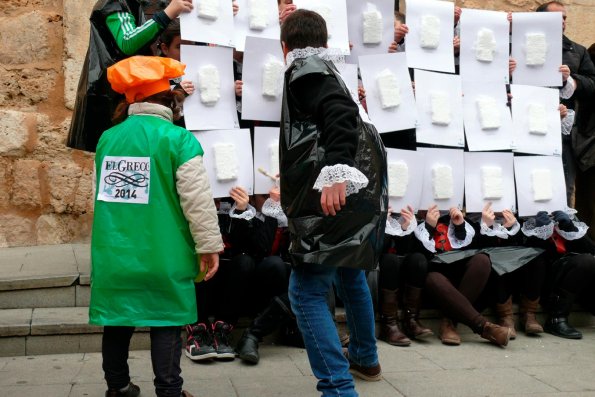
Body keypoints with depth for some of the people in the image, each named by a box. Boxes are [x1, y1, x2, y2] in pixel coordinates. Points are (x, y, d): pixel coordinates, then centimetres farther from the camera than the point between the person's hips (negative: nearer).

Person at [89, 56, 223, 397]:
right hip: (163, 258, -4)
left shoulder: (108, 138, 6)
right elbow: (198, 199, -13)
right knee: (166, 324, 5)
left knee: (118, 323, 15)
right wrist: (209, 246, -5)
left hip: (113, 256, 5)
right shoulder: (179, 139, -10)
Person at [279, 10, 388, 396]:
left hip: (334, 196, -10)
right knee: (350, 275, 27)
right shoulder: (326, 72, 20)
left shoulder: (305, 71, -6)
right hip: (357, 193, 10)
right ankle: (365, 359, 46)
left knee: (306, 292, -7)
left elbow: (339, 113, -24)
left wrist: (335, 170, -35)